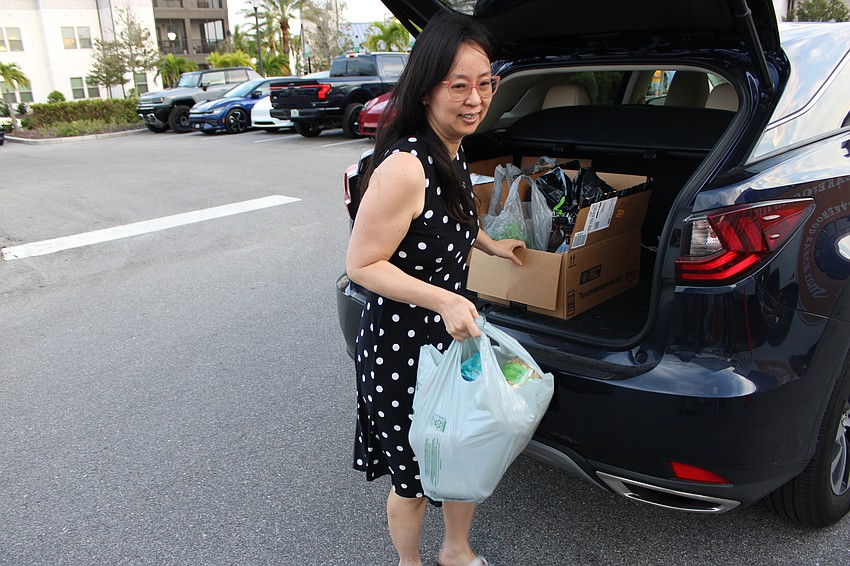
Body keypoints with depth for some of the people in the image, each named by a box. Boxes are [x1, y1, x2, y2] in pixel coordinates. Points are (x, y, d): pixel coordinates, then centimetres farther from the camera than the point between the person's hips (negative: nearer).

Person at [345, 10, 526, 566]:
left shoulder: (451, 149, 2)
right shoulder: (405, 165, -28)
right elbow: (361, 264, -24)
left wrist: (489, 243, 19)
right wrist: (444, 300, -31)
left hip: (454, 334, 9)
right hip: (402, 349, -9)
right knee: (416, 474, 14)